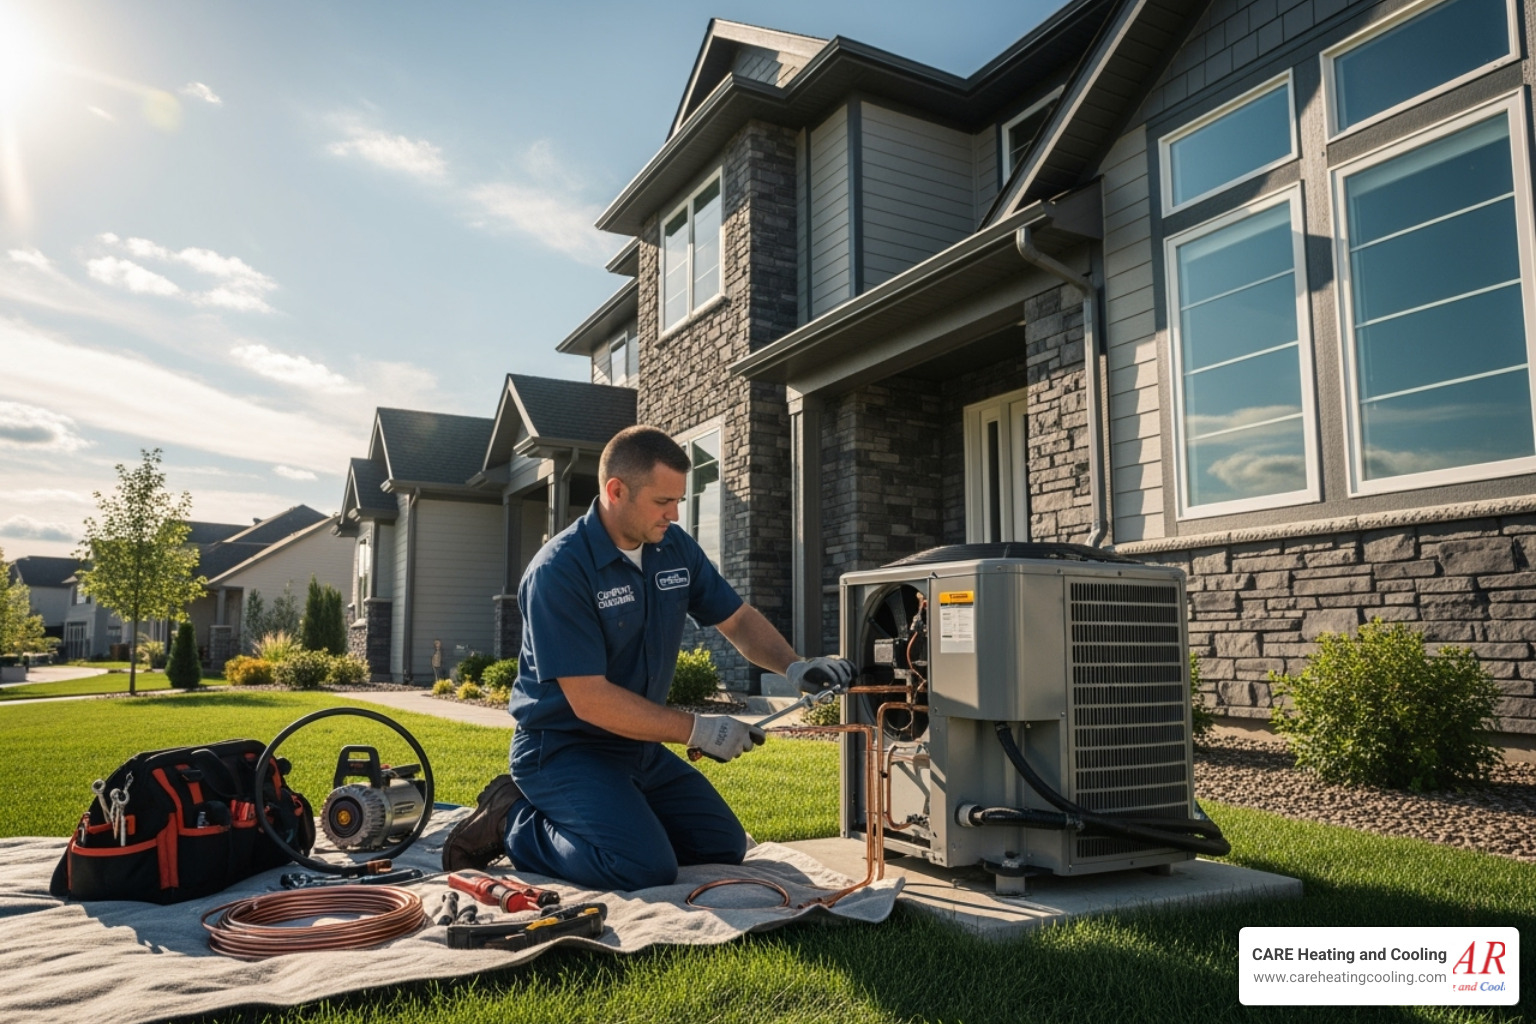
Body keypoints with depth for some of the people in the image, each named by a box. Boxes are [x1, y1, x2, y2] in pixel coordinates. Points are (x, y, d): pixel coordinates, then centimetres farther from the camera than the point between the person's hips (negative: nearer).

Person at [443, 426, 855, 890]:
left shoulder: (675, 547, -1)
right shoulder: (559, 570, -23)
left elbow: (738, 619, 6)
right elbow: (590, 700, -25)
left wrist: (795, 667, -12)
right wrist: (697, 730, -23)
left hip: (638, 745, 8)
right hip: (562, 747, -7)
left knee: (724, 846, 8)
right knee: (647, 866, -24)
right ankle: (514, 823, -2)